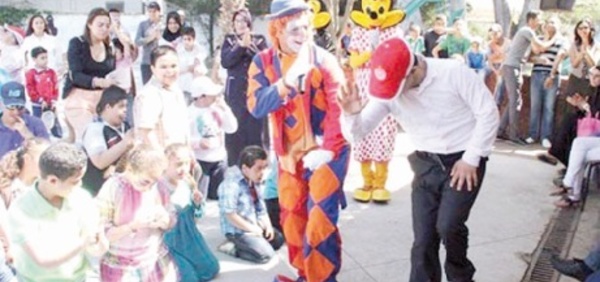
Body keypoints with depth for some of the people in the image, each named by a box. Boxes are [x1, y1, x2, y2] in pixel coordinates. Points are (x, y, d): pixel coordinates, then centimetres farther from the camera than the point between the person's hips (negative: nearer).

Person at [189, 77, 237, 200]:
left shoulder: (216, 109, 5)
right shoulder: (190, 113, -13)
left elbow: (232, 128, 2)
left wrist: (225, 109, -6)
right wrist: (199, 143, -28)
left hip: (219, 159, 5)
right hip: (199, 161, -5)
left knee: (217, 195, 13)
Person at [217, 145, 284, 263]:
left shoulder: (253, 181, -1)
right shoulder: (231, 185, -27)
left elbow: (260, 205, 10)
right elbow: (230, 215, -27)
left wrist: (268, 225, -2)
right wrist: (253, 229, -19)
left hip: (255, 224, 9)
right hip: (238, 230, -9)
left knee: (278, 239, 20)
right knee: (266, 254, -18)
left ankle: (245, 245, 13)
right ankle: (232, 248, -4)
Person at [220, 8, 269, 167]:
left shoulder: (259, 40, 9)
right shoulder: (229, 40, 10)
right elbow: (225, 62, -6)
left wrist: (249, 46, -16)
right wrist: (241, 46, -15)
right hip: (235, 93, 0)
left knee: (256, 129, -2)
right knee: (235, 130, -2)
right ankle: (234, 168, 6)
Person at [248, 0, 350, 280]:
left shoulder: (323, 59, -9)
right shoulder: (263, 63, 0)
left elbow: (338, 106, -13)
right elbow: (256, 106, -14)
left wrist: (327, 149, -22)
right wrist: (290, 79, -26)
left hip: (325, 152, -4)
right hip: (289, 154, 4)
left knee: (320, 221, -7)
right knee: (292, 219, 15)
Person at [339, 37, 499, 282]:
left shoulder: (454, 73, -20)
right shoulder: (387, 90, -9)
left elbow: (488, 112, -13)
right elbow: (357, 133, -9)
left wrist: (471, 158, -14)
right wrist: (351, 114, -32)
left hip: (463, 160, -3)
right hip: (427, 164, 4)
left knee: (448, 226, -17)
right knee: (423, 239, 2)